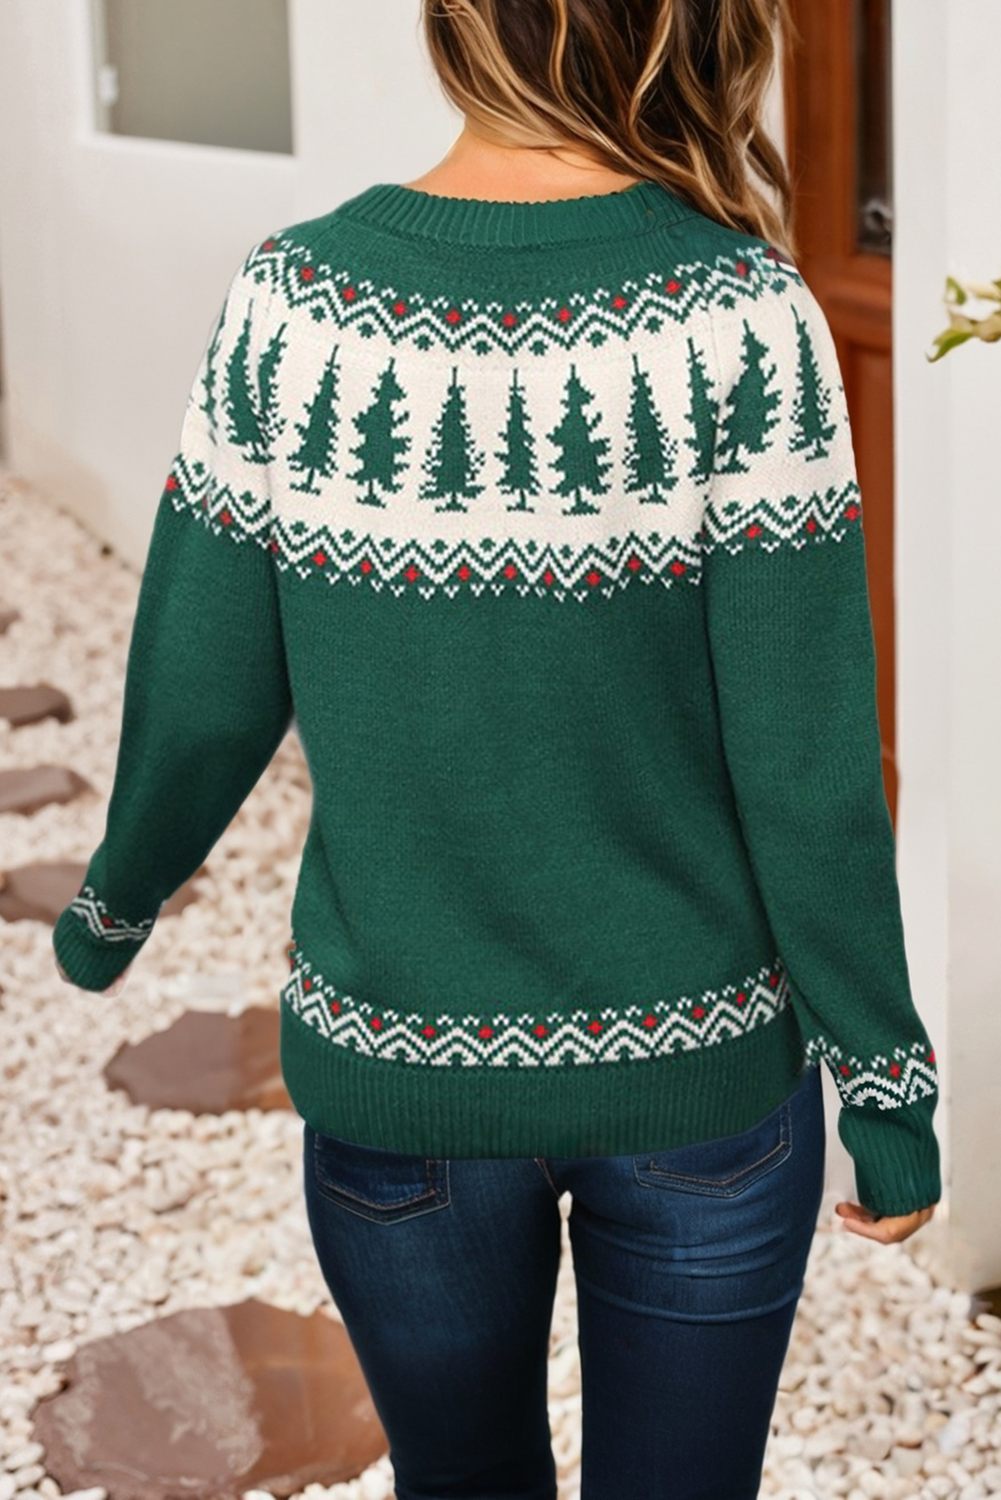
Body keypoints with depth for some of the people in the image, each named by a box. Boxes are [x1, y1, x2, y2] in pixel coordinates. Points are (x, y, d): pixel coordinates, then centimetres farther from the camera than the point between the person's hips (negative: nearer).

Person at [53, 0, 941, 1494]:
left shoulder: (290, 304, -11)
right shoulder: (738, 318, -17)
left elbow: (199, 707, -4)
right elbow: (804, 773, -15)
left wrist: (110, 909, 16)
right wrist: (887, 1090, -3)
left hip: (395, 1061, 2)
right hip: (696, 1080, -2)